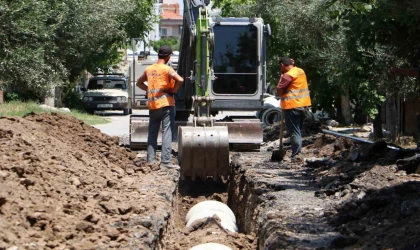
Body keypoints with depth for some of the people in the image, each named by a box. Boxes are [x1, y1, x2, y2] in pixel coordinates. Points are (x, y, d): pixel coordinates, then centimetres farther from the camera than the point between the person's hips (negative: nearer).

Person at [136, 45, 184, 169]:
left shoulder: (149, 69, 10)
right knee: (167, 132, -6)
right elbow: (180, 80, -24)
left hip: (152, 105, 6)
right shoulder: (167, 69, -9)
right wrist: (173, 90, -9)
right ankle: (165, 160, -12)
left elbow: (139, 83, 24)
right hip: (166, 104, -6)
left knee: (152, 133, 12)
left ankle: (150, 159, 13)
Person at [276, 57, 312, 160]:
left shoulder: (288, 75, -16)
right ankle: (298, 153, 19)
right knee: (298, 131, 16)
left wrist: (281, 77, -1)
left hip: (292, 106, -8)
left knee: (294, 132, -5)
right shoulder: (301, 71, 10)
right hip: (303, 105, 8)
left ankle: (296, 155, -6)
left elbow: (279, 90, -14)